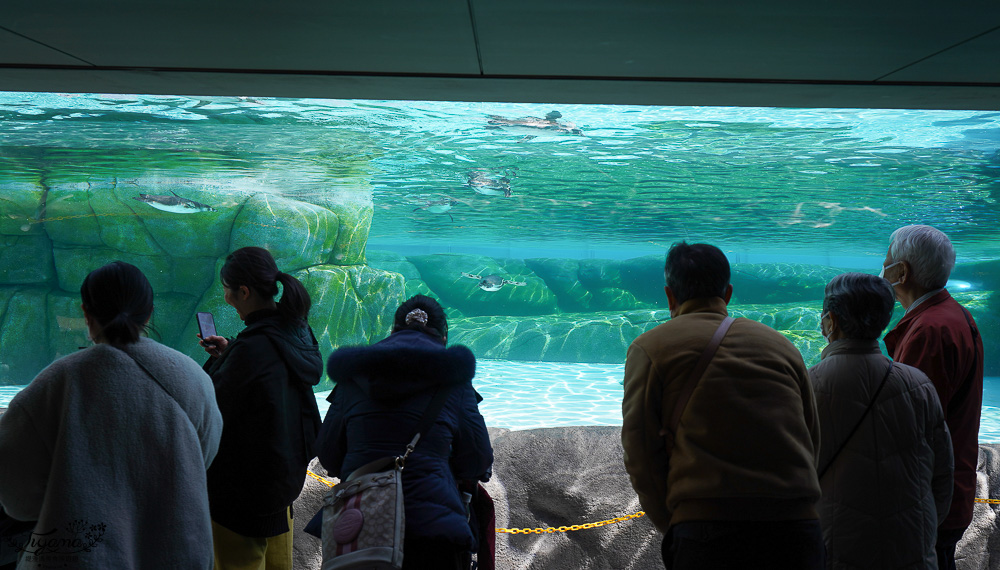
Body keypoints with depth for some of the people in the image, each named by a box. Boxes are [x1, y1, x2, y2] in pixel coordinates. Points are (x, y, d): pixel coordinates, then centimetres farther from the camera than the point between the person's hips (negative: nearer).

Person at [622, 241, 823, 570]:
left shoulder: (650, 347, 7)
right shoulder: (780, 345, 19)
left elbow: (641, 454, -1)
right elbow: (811, 442, 17)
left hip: (706, 535, -4)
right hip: (797, 534, 4)